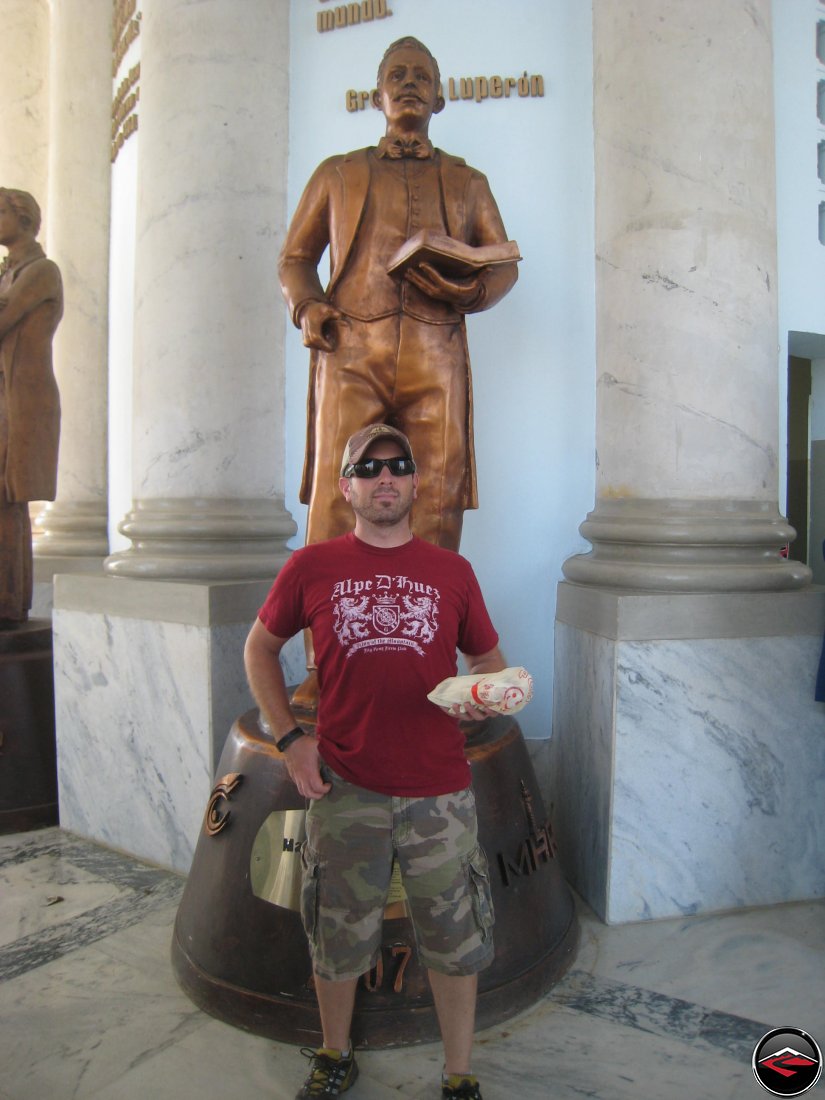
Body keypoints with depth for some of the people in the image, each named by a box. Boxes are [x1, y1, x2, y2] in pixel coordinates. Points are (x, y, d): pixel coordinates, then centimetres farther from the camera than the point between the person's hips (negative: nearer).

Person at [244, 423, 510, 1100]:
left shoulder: (452, 572, 3)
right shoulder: (311, 567, 0)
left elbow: (489, 659, 13)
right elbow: (260, 647, 10)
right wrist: (289, 737, 0)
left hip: (439, 790, 1)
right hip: (344, 788, 0)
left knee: (455, 941, 12)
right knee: (336, 938, 17)